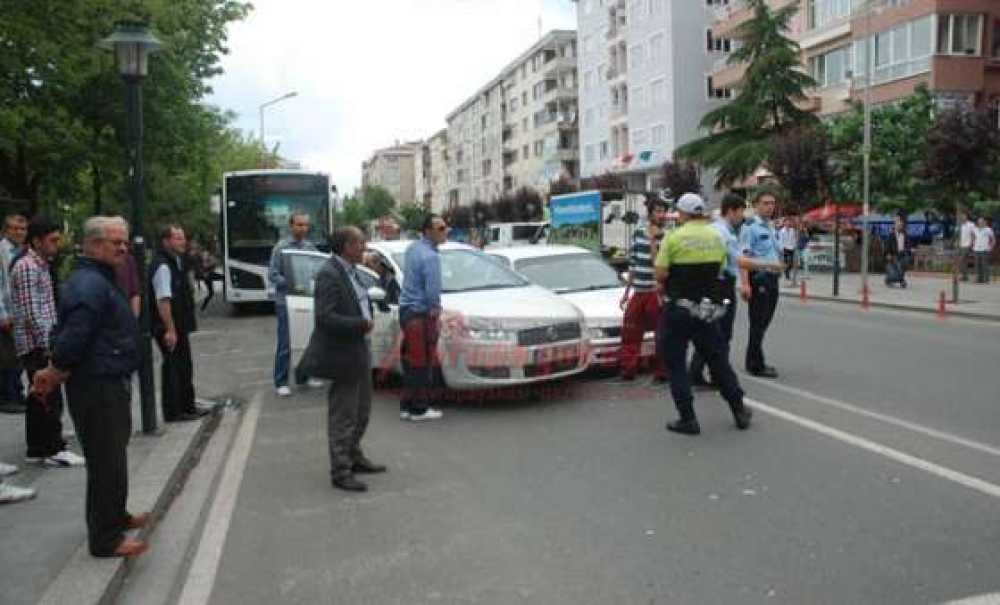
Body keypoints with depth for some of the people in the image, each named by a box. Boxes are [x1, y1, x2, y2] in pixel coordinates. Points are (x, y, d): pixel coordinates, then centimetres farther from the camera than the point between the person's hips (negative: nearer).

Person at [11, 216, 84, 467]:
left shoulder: (42, 265, 16)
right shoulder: (26, 267, -14)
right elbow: (30, 312, -19)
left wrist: (50, 340, 19)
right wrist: (47, 345, -19)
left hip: (40, 344, 10)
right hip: (36, 344, -10)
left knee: (39, 398, 13)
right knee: (50, 398, -7)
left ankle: (37, 448, 20)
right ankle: (54, 449, -1)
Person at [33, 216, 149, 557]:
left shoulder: (98, 280, 15)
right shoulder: (91, 285, -20)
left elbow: (67, 337, 18)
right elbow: (72, 340, -26)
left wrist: (53, 373, 9)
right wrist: (53, 376, -10)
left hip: (108, 385, 11)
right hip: (98, 388, -11)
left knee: (111, 455, 22)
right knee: (107, 461, -2)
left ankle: (115, 515, 39)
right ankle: (106, 539, 8)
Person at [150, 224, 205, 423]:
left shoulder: (176, 261, 13)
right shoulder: (162, 266, -19)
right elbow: (163, 301, -25)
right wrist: (170, 329, -27)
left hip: (180, 326, 10)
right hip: (169, 328, -10)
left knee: (185, 367, 18)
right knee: (173, 368, -2)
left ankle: (187, 407, 31)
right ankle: (173, 412, 8)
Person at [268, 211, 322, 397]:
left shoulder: (310, 247, 9)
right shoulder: (281, 247, -4)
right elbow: (272, 275, -8)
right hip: (286, 301, -5)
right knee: (285, 344, -3)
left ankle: (303, 376, 24)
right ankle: (281, 382, 5)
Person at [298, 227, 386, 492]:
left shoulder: (350, 271, 8)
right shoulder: (329, 274, -20)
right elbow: (325, 317, -26)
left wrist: (367, 321, 6)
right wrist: (362, 324, -22)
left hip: (359, 352, 10)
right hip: (342, 354, -10)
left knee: (361, 411, 21)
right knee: (343, 417, 1)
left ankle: (354, 457, 37)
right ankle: (340, 472, 12)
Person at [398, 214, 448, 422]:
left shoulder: (412, 248, 10)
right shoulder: (430, 256, -19)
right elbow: (432, 291, -22)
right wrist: (435, 312, -7)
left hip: (406, 309, 9)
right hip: (420, 313, -9)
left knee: (410, 361, 15)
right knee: (422, 364, -1)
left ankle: (407, 405, 22)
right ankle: (419, 409, 6)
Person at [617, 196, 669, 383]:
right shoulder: (638, 235, 9)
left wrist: (653, 241, -20)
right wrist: (626, 292, 17)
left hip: (657, 293, -5)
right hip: (637, 293, 5)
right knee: (630, 333, 8)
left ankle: (661, 373, 13)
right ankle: (627, 371, 19)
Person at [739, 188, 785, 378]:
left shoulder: (771, 227, 17)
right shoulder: (750, 226, -10)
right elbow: (743, 256, -17)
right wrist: (744, 283, -24)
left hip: (772, 279, 8)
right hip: (758, 279, -8)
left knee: (764, 322, 13)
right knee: (758, 322, -3)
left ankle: (754, 362, 23)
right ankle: (756, 365, 5)